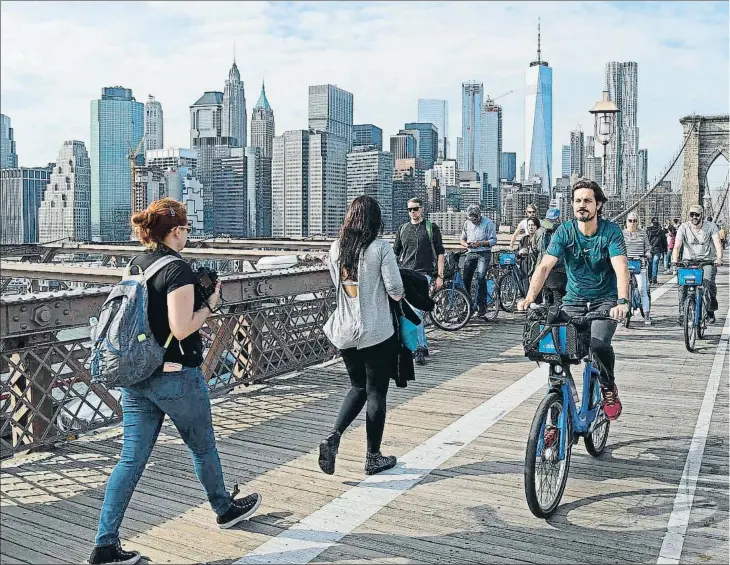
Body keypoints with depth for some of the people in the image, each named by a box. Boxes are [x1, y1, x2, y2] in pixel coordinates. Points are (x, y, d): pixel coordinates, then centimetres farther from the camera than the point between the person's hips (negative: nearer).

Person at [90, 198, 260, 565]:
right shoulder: (178, 270, -17)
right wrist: (210, 304, -6)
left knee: (132, 458, 10)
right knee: (203, 447, 16)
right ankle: (225, 509, 38)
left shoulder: (136, 266, 7)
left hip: (135, 376, 7)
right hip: (175, 377, -7)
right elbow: (182, 329, -21)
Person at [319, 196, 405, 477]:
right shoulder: (380, 248, -13)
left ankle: (333, 437, 3)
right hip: (377, 333, -5)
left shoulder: (336, 247, 1)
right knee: (376, 393, 9)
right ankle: (373, 458, 19)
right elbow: (396, 292, -13)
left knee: (358, 387, 22)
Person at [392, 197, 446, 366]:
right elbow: (395, 253, 19)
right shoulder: (403, 229, 14)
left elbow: (440, 252, 4)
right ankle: (423, 346, 20)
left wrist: (440, 276, -3)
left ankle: (420, 348, -13)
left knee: (416, 311, -18)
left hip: (423, 274, -5)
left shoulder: (431, 228, 4)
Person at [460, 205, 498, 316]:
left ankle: (482, 305, -11)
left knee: (481, 278, -16)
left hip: (484, 253, -4)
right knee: (466, 279, -1)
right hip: (470, 253, 5)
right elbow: (462, 239, 15)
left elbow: (493, 240, -8)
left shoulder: (488, 223, -5)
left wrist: (480, 243, -22)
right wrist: (466, 244, -8)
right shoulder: (467, 223, 10)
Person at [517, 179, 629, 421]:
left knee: (598, 343, -29)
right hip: (573, 301, 2)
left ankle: (609, 388, 4)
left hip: (605, 300, -2)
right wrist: (530, 297, -34)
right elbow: (545, 266, -18)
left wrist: (622, 302, -44)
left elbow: (621, 268, -26)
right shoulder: (565, 231, -8)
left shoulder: (611, 231, -13)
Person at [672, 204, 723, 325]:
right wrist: (674, 260, -32)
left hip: (707, 261, -1)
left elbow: (718, 244, -14)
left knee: (708, 282, -24)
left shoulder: (711, 227, -3)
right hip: (688, 261, 1)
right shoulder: (684, 227, -2)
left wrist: (719, 258, -34)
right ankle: (682, 313, -12)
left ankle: (711, 311, -3)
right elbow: (677, 245, -12)